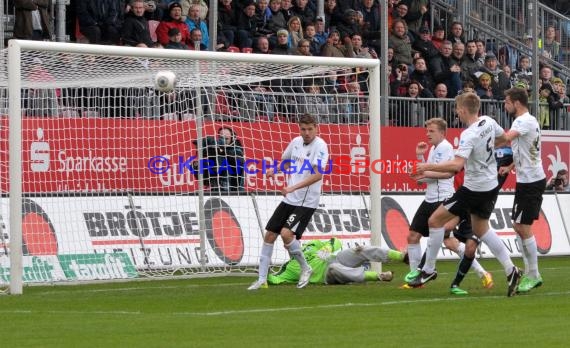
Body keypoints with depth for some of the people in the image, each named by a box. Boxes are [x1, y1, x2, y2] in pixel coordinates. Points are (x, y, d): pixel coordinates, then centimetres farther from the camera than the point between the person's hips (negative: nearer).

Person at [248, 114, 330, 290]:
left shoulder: (320, 146, -14)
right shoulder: (296, 142, 7)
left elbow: (317, 175, -25)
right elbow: (286, 161, 25)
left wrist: (293, 187, -32)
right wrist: (275, 170, 3)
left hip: (306, 201, -7)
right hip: (289, 199, 7)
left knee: (286, 233, -23)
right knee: (269, 235, 5)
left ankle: (305, 268, 0)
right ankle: (262, 280, 15)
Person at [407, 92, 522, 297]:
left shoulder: (469, 136, -25)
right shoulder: (488, 122, -2)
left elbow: (456, 165, -36)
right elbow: (503, 138, 19)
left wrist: (427, 167, -32)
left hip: (474, 188, -9)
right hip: (491, 186, 9)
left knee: (435, 221, 1)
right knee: (481, 229, 25)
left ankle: (428, 270, 7)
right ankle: (510, 270, 18)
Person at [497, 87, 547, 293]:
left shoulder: (525, 121, -16)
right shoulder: (526, 120, 15)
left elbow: (506, 138, -35)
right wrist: (511, 166, 11)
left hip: (531, 181, -10)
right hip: (527, 179, 10)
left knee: (524, 227, -8)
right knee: (518, 226, 13)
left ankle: (533, 276, -2)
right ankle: (530, 273, 17)